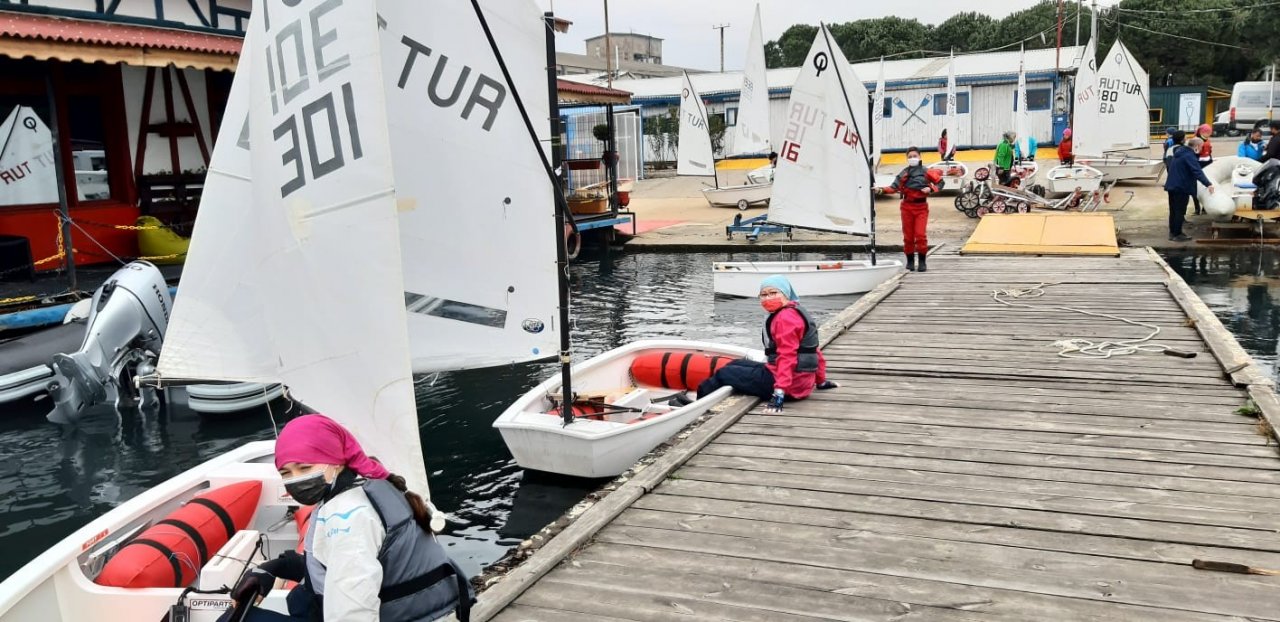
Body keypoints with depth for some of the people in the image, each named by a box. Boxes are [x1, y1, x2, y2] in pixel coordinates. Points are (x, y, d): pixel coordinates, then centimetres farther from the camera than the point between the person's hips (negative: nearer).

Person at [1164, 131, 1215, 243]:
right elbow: (1197, 171, -26)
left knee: (1174, 210, 15)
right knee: (1180, 211, -4)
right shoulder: (1189, 156, -17)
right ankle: (1177, 234, -2)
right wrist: (1208, 184, -30)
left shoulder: (1179, 152, 12)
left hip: (1172, 185, 9)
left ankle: (1173, 232, 20)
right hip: (1181, 187, -9)